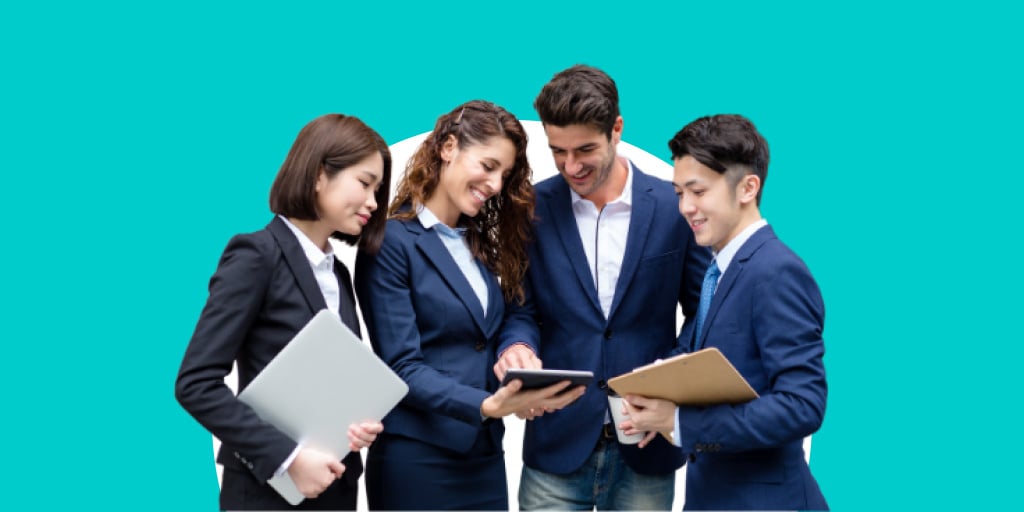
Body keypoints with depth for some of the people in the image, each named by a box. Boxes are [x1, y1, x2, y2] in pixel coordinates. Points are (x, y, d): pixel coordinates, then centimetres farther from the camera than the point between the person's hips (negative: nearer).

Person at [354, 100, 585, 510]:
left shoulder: (483, 243, 14)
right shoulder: (391, 243, -10)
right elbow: (402, 367, -15)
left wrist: (517, 391, -5)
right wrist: (486, 406, -27)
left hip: (484, 455, 7)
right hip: (417, 459, -7)